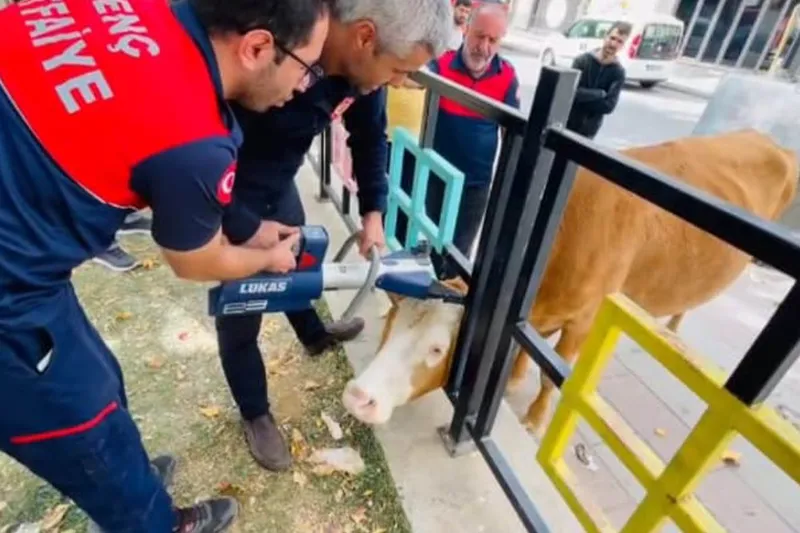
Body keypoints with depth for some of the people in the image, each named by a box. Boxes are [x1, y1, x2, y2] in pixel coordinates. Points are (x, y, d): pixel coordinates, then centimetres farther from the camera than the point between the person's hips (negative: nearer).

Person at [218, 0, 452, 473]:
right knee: (241, 315, 6)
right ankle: (255, 415, 31)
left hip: (279, 185, 7)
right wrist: (250, 233, -26)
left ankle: (315, 336, 58)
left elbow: (371, 135, 2)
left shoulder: (361, 62, -15)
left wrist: (374, 212, -3)